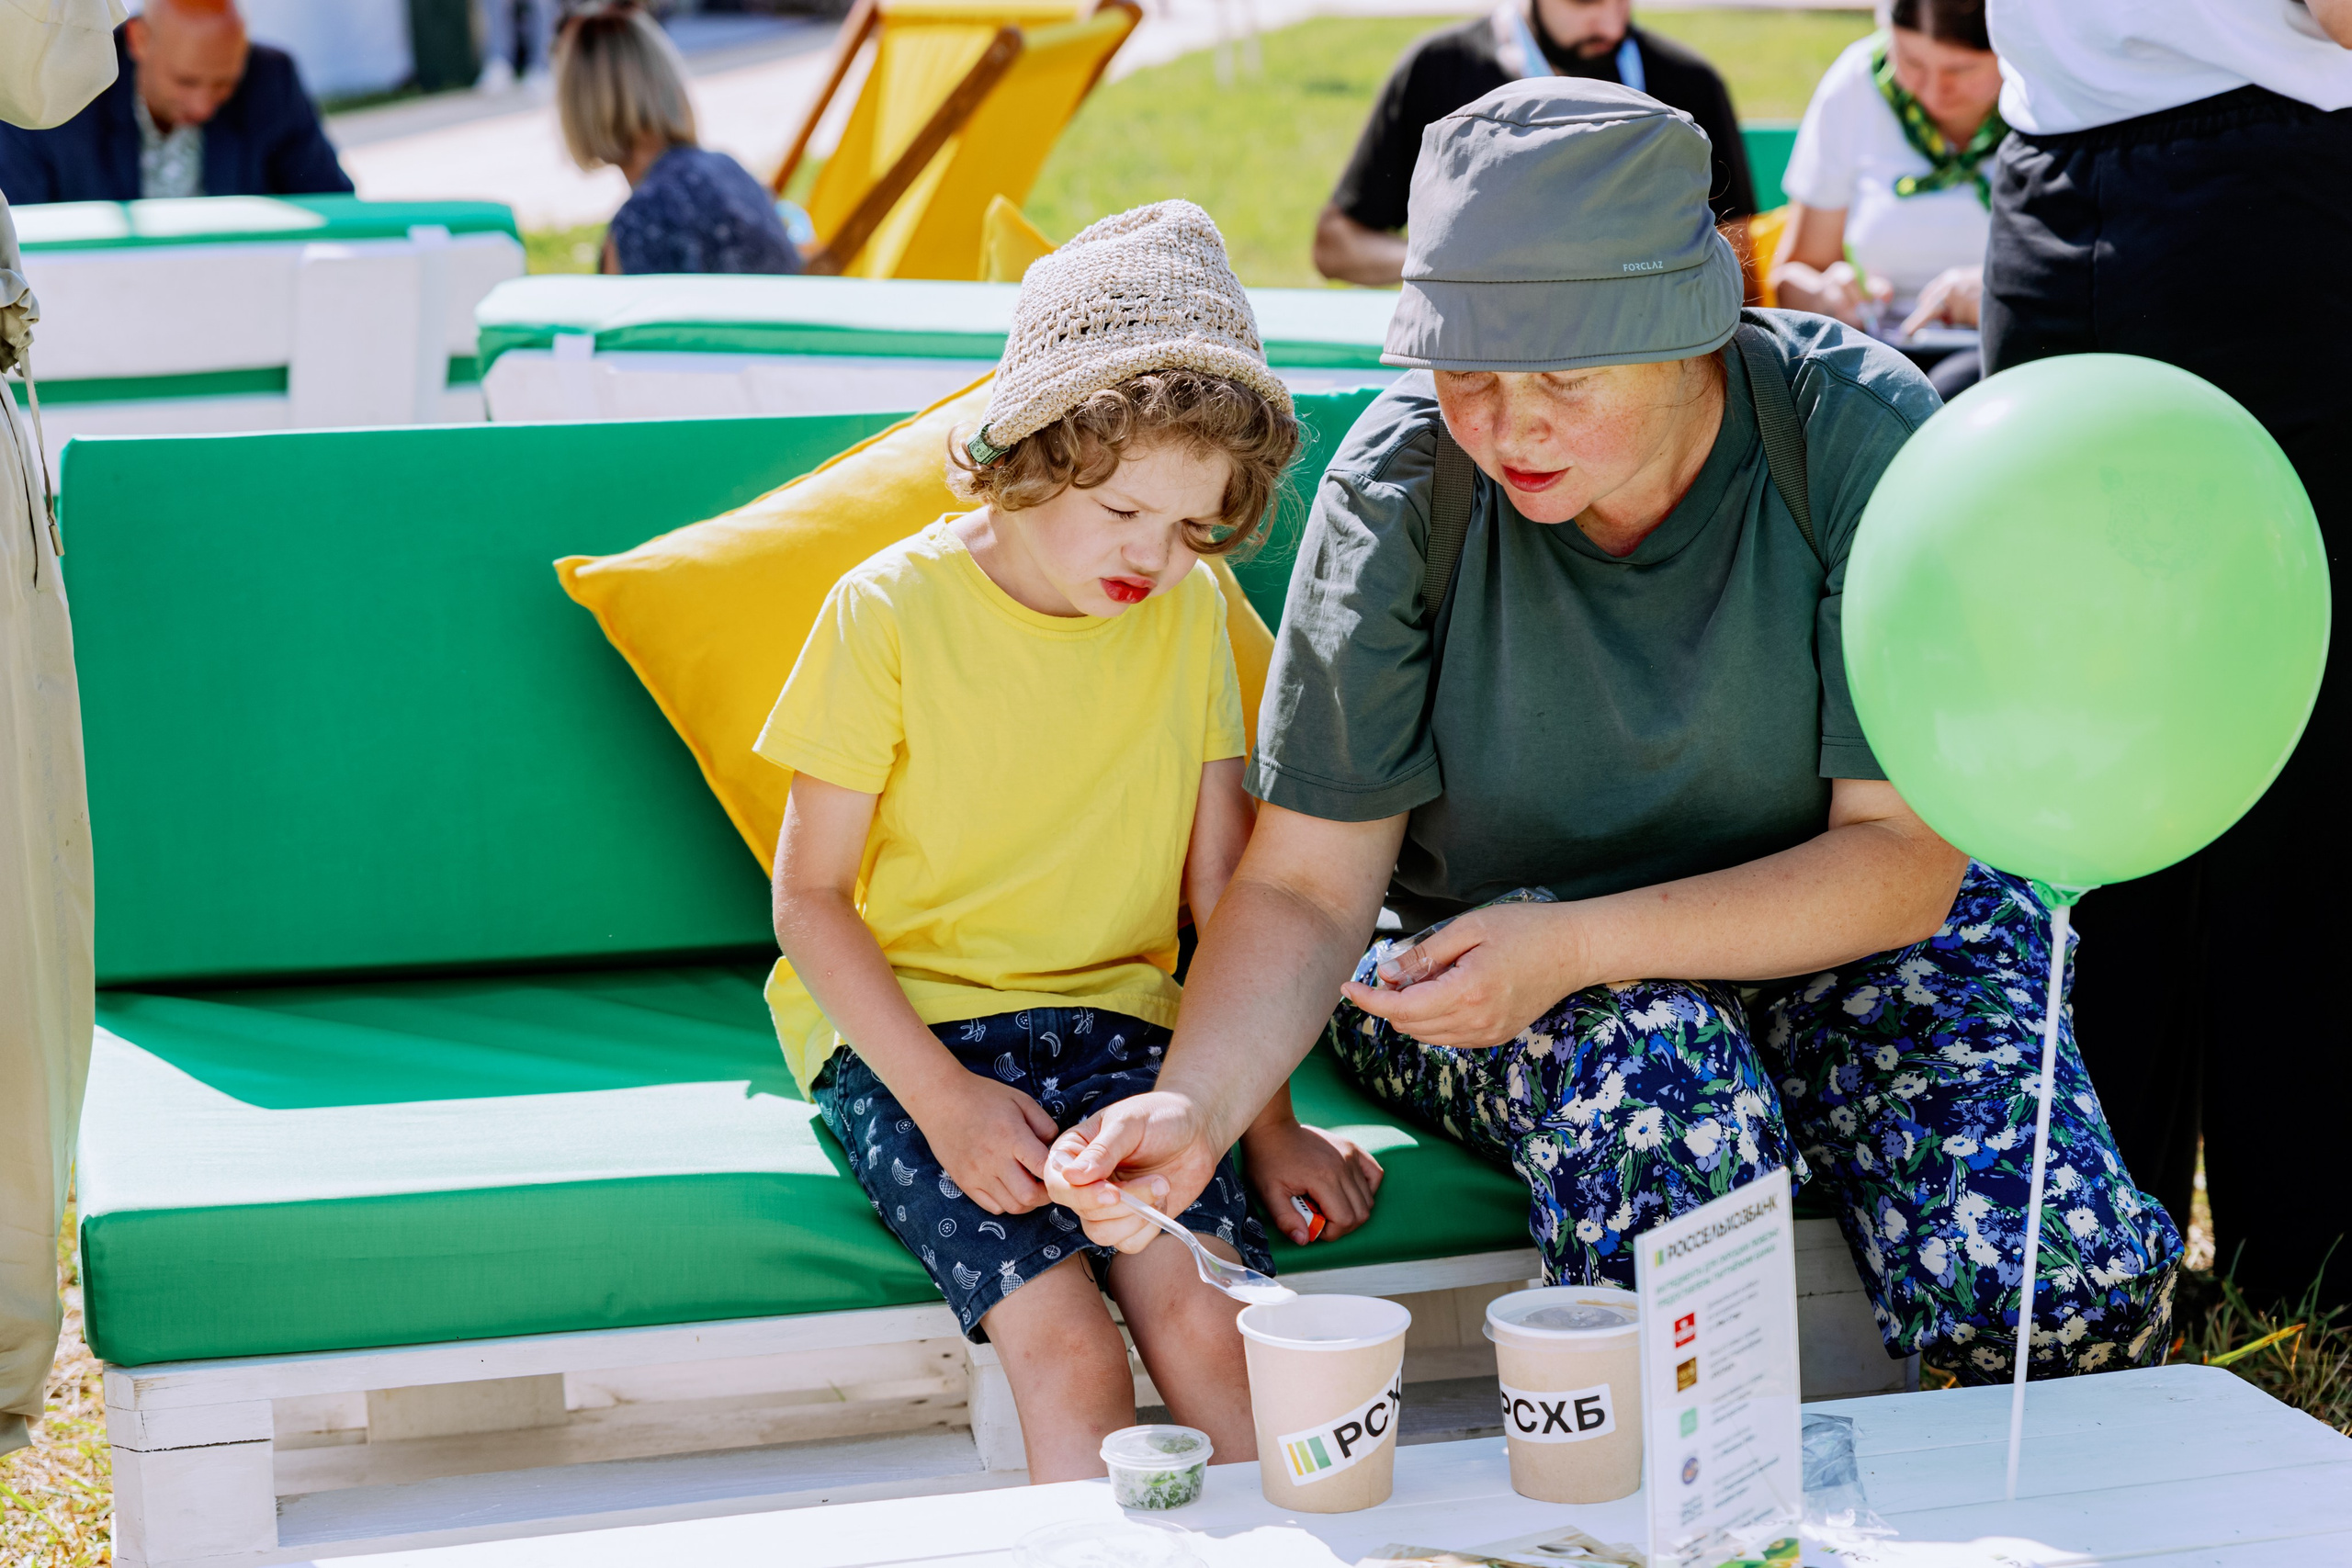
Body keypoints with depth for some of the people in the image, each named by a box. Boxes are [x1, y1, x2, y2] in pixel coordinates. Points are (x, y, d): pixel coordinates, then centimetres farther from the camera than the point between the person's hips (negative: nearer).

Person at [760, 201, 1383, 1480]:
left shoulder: (1190, 612, 3)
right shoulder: (893, 611, -9)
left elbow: (1223, 884, 8)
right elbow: (808, 897, -6)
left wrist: (1268, 1121, 3)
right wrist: (943, 1099, -16)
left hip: (1111, 1016, 3)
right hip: (903, 1026, -3)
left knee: (1207, 1318, -23)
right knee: (1066, 1346, -25)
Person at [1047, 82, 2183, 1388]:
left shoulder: (1860, 437, -19)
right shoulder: (1401, 483, -16)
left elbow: (1904, 858, -18)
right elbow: (1306, 884, -14)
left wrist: (1578, 944, -30)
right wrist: (1195, 1106, -34)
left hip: (1838, 927, 1)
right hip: (1499, 966, 0)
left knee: (2080, 1293, -25)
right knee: (1660, 1074, -36)